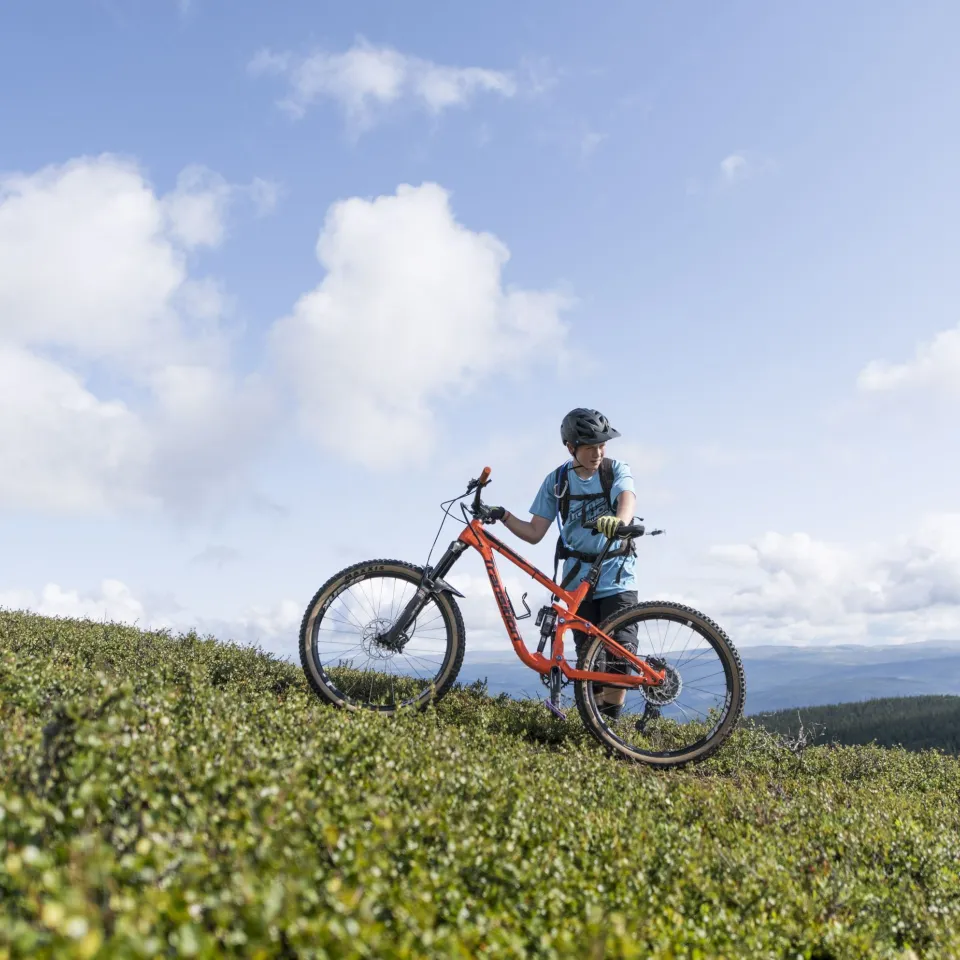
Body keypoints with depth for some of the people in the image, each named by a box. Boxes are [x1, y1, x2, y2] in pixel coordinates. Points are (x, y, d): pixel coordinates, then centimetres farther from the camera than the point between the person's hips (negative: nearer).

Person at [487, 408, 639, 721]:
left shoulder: (616, 470, -4)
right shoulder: (557, 481, 2)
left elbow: (627, 499, -27)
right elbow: (535, 533, 1)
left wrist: (618, 520, -51)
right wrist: (503, 516, -18)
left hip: (617, 577, -1)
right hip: (578, 579, 2)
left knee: (618, 656, -11)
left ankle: (609, 724, 8)